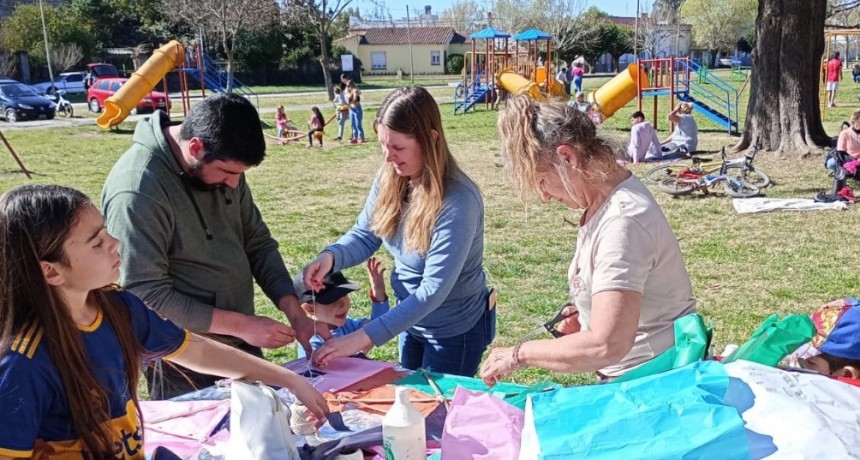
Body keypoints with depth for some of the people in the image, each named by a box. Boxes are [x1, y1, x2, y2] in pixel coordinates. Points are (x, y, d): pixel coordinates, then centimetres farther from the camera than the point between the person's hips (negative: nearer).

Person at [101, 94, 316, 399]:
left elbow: (258, 243, 5)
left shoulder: (222, 165, -2)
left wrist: (293, 311, -7)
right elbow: (147, 295, -23)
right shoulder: (137, 190, -24)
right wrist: (242, 325, -22)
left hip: (241, 345, 7)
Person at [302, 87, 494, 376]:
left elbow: (434, 289, -34)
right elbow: (365, 235, 0)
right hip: (410, 318, 7)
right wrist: (330, 256, -24)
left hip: (455, 330, -7)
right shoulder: (389, 179, -10)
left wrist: (364, 337, -39)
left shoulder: (458, 201, -32)